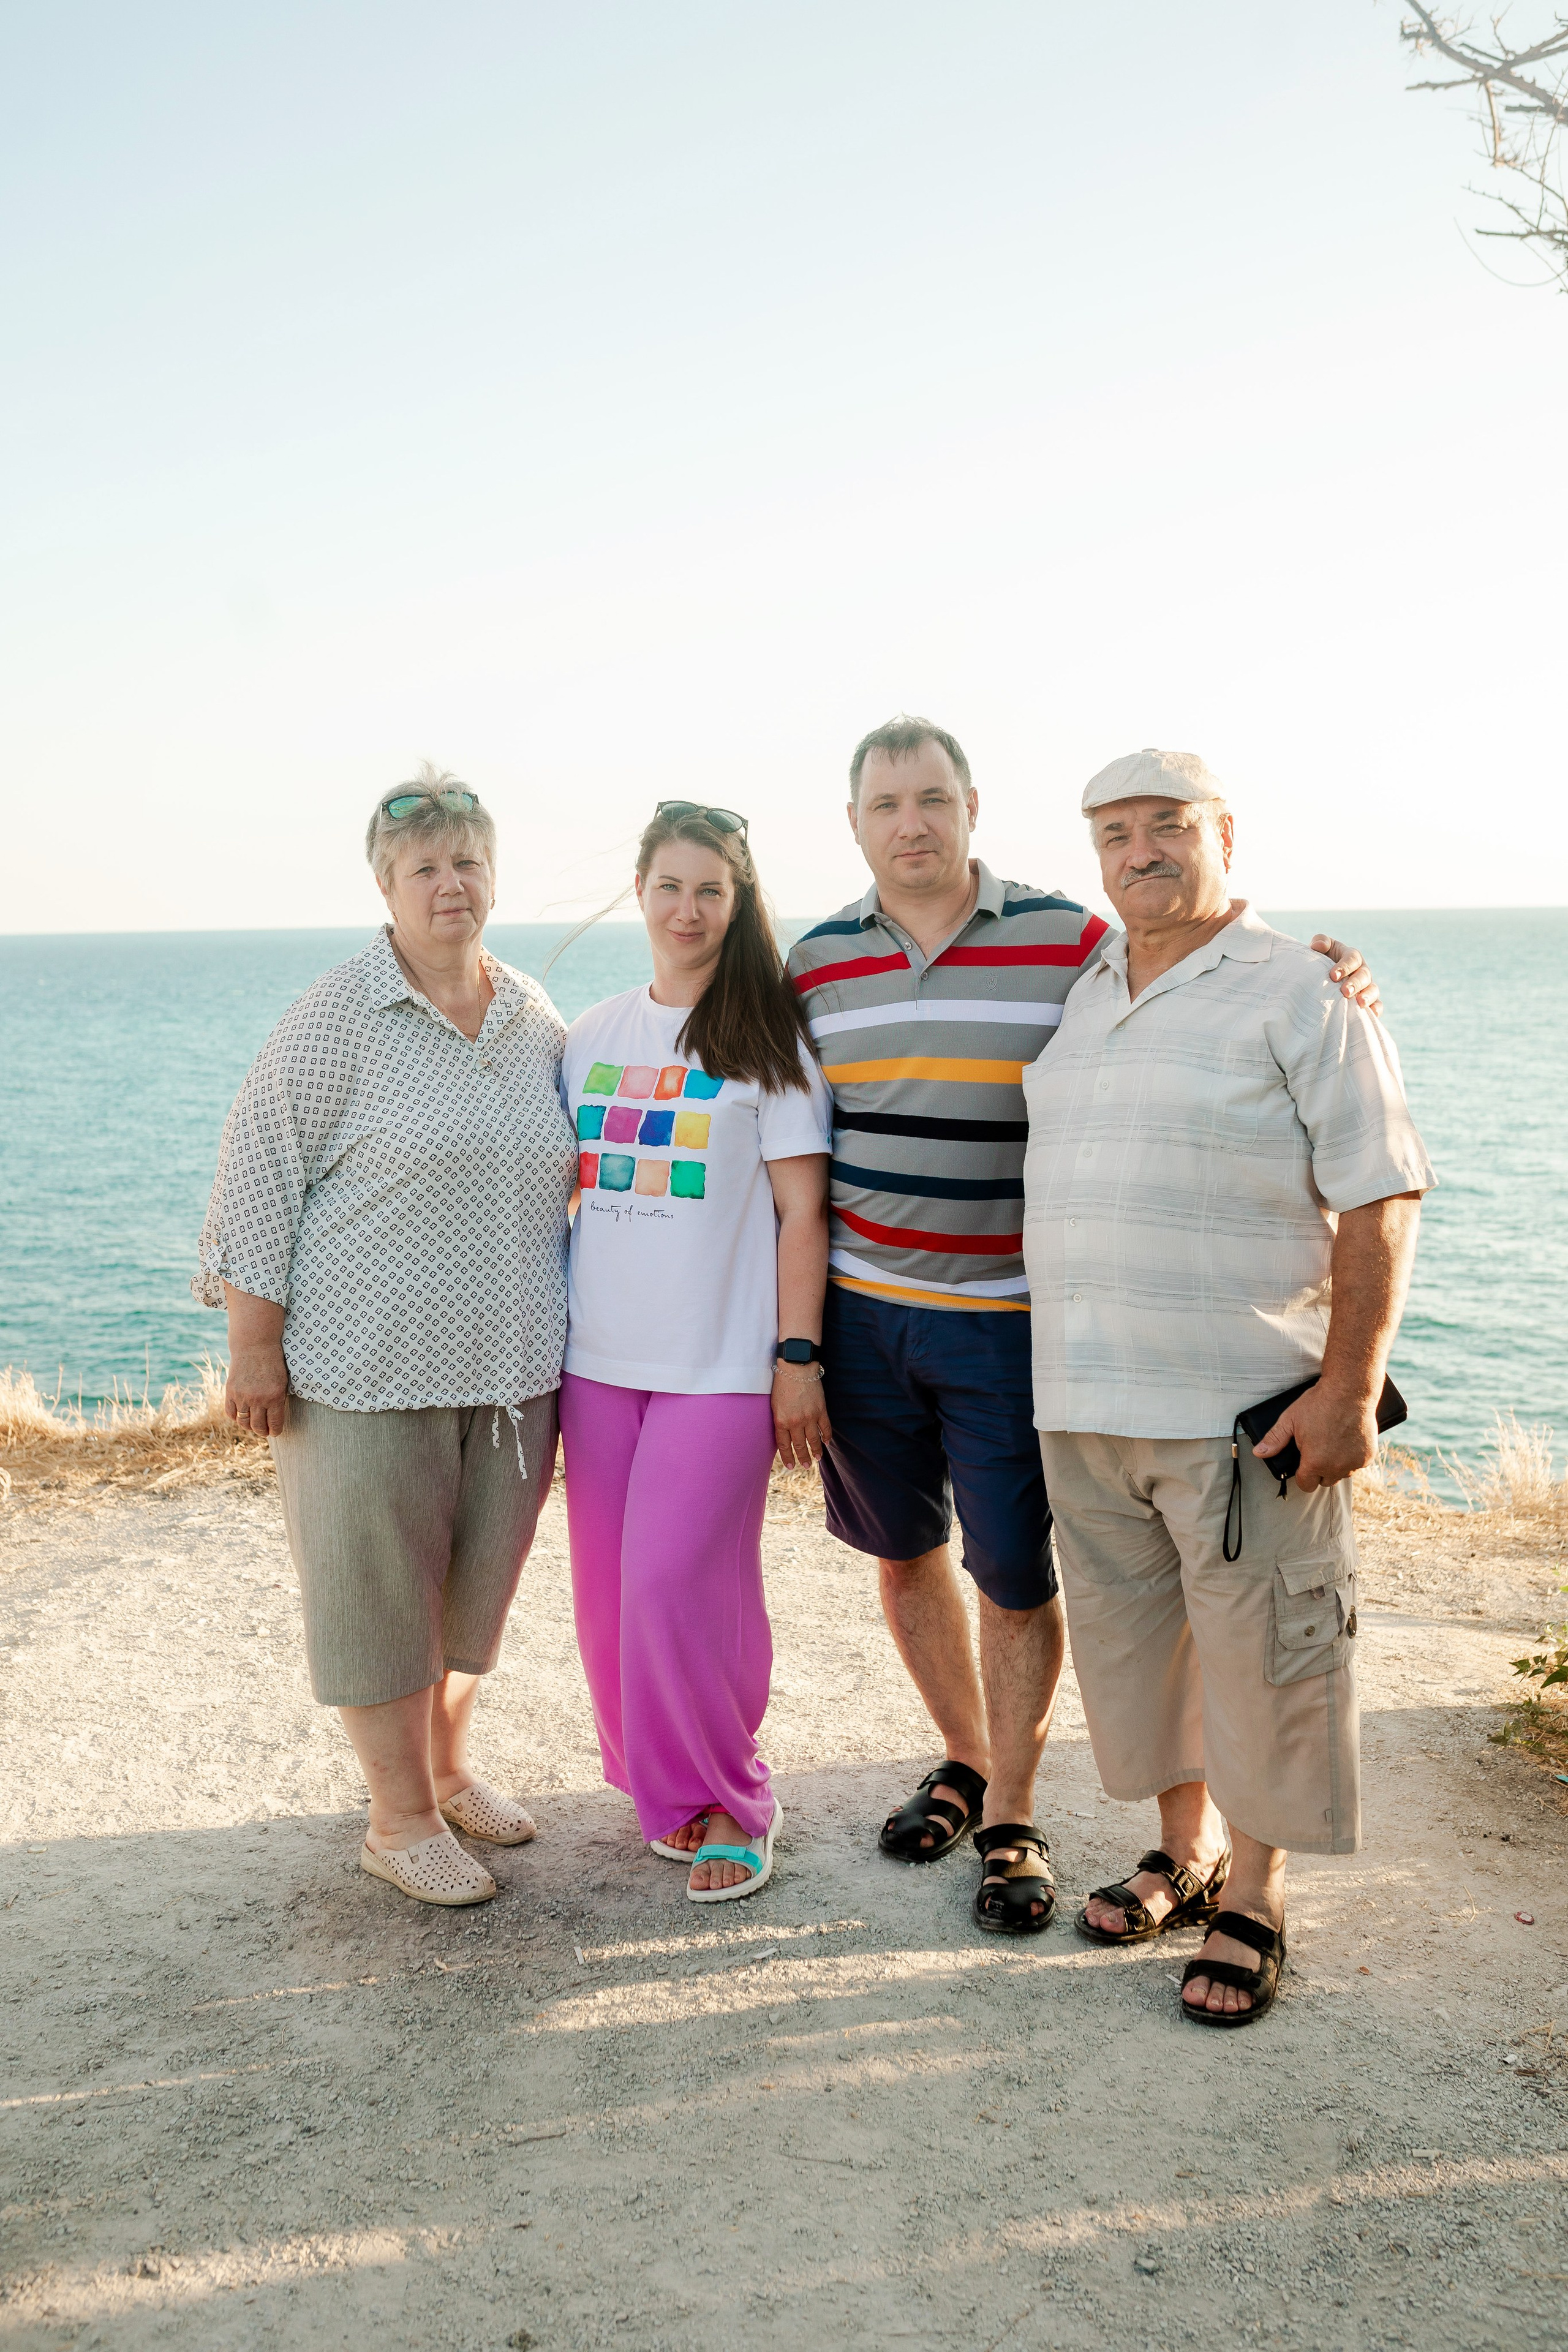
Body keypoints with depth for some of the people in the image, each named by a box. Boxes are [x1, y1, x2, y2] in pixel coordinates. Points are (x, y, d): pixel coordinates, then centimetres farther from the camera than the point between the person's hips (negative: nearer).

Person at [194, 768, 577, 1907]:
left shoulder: (537, 1018, 8)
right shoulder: (338, 1017, -8)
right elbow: (260, 1175, -8)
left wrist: (565, 1330, 18)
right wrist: (256, 1344, -11)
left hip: (510, 1364, 5)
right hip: (370, 1365, -5)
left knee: (478, 1576, 16)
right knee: (379, 1586, 5)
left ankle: (446, 1765, 37)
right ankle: (401, 1818, 22)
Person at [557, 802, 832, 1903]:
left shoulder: (766, 1036, -2)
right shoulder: (594, 1034, 11)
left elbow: (801, 1209, -5)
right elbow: (563, 1187, 16)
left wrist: (798, 1358, -10)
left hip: (719, 1363, -5)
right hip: (599, 1357, 5)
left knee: (680, 1585, -7)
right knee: (609, 1590, 8)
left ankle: (729, 1803, 14)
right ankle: (664, 1786, 28)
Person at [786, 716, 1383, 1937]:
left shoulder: (1071, 943, -5)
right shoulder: (814, 963, 5)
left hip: (1009, 1317, -3)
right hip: (862, 1310, 4)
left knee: (1015, 1574, 1)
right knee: (903, 1551, 15)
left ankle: (1011, 1819, 21)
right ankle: (966, 1761, 37)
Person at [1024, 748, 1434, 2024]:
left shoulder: (1303, 994, -7)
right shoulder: (1085, 995, 12)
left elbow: (1380, 1198, -11)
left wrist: (1351, 1387, -17)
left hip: (1246, 1409, -6)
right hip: (1087, 1400, 6)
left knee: (1257, 1655, 4)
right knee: (1131, 1640, 16)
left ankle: (1254, 1900, 23)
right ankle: (1186, 1855, 35)